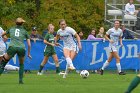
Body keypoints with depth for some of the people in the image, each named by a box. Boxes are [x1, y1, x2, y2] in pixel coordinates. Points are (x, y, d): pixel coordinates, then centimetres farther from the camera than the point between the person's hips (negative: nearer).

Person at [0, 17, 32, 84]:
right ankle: (20, 80, 14)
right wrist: (28, 54, 28)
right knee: (21, 64, 26)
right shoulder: (24, 31, 18)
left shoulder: (11, 29, 20)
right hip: (21, 48, 1)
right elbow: (29, 44, 15)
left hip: (12, 47, -1)